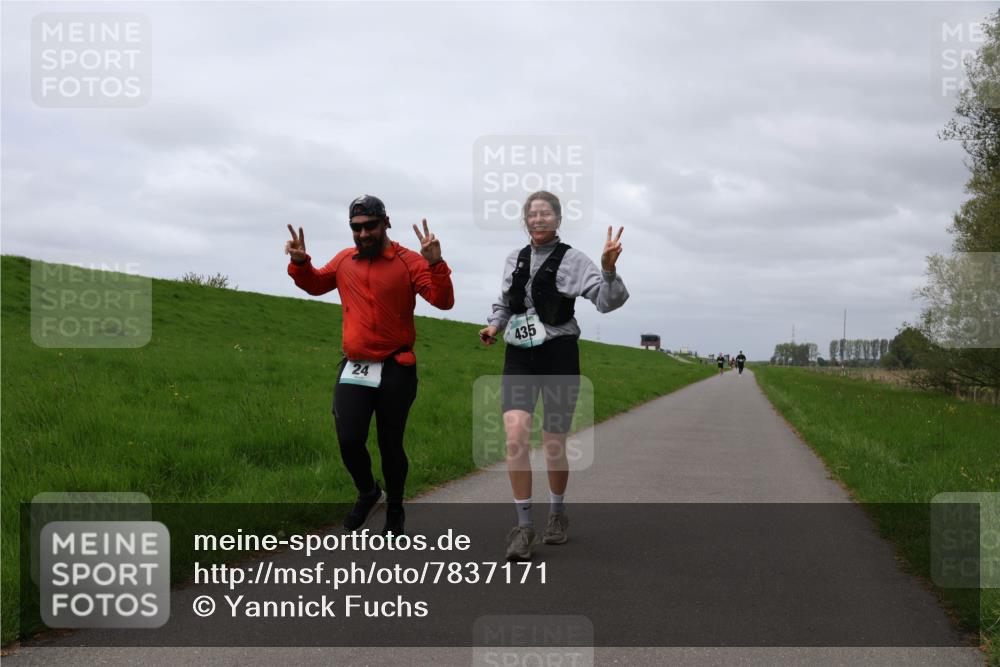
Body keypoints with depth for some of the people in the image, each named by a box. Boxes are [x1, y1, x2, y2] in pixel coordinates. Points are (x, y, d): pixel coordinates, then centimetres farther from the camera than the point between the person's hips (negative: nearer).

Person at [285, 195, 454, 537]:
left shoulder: (409, 262, -7)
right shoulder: (344, 260, 7)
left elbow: (443, 301, -17)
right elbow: (315, 284, 25)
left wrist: (435, 264, -32)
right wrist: (300, 262, 5)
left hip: (396, 370, -3)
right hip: (354, 367, 3)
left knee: (390, 445, 7)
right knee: (349, 441, -5)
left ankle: (395, 514, 27)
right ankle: (367, 492, 26)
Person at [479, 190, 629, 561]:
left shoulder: (572, 260, -3)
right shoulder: (514, 259, 10)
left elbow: (607, 301, -13)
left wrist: (609, 269, -31)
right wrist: (494, 324, 5)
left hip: (558, 355, -3)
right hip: (519, 356, 3)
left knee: (553, 444, 3)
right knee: (515, 434, -17)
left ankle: (558, 512, 31)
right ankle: (523, 525, -8)